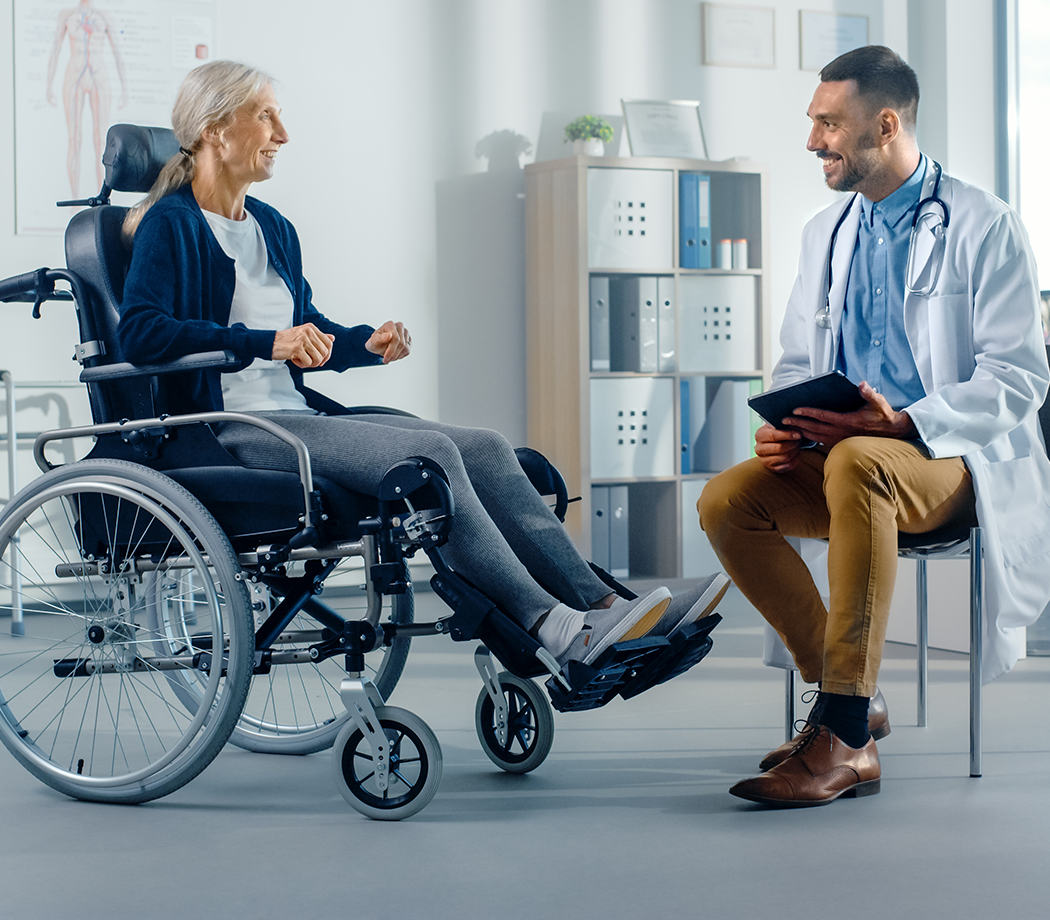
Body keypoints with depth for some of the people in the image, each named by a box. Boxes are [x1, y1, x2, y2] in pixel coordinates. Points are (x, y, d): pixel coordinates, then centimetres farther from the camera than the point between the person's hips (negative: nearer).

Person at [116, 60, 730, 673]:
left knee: (484, 449, -10)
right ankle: (551, 628, -29)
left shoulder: (273, 229, 22)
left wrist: (365, 344, 8)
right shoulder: (170, 226, -4)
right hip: (227, 431, -8)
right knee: (430, 454, -27)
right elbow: (140, 332, -21)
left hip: (298, 415, 9)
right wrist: (265, 342, -28)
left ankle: (598, 606, -19)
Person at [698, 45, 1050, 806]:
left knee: (856, 464, -39)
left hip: (958, 458, -6)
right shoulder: (825, 233, 15)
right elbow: (798, 362, 18)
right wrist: (783, 426, -6)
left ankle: (844, 738, -37)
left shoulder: (984, 226, -6)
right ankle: (842, 699, -7)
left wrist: (904, 423, -26)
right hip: (838, 453, 7)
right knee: (727, 502, -20)